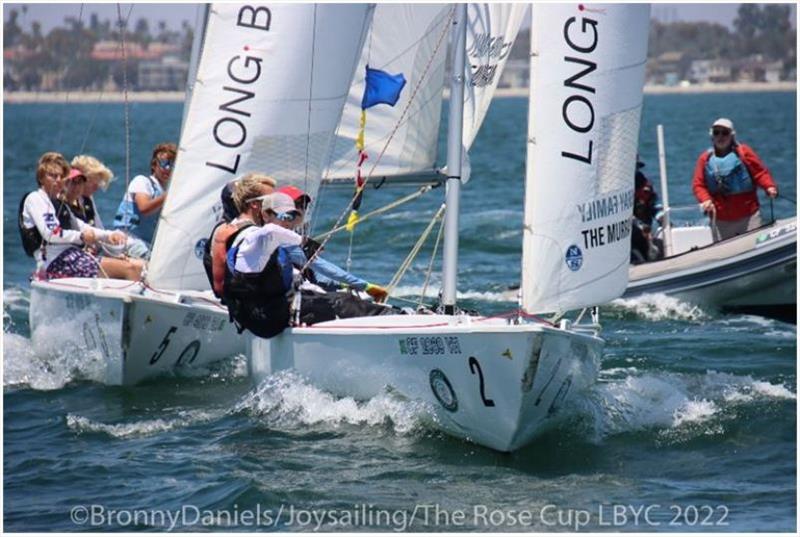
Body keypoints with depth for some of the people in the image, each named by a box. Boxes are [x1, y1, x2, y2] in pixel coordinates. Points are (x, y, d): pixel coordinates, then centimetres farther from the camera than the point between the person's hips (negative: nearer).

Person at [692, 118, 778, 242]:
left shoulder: (743, 152, 0)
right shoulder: (705, 158, 5)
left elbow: (760, 172, -3)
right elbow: (698, 184, 3)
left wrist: (769, 186, -21)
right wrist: (705, 199, -15)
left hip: (748, 216, -2)